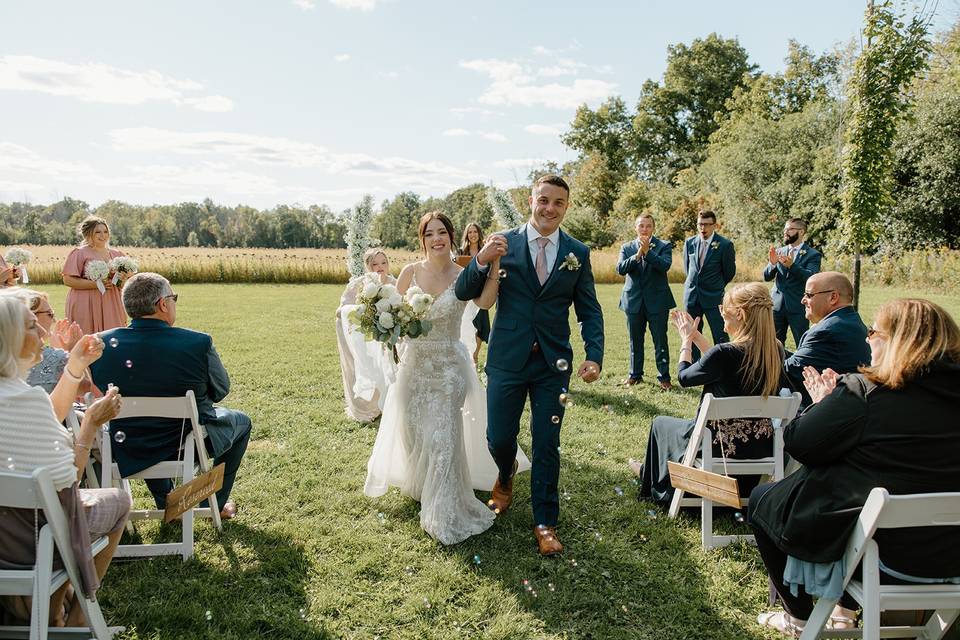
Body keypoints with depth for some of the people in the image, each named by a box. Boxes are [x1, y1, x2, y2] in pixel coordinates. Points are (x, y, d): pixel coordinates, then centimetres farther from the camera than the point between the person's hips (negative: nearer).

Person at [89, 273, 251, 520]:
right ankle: (215, 504, 35)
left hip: (127, 453, 4)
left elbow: (98, 390, 5)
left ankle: (167, 504, 46)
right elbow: (221, 390, -8)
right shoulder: (198, 343, -24)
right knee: (241, 421, 26)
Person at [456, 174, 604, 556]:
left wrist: (594, 355, -10)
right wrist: (481, 260, -25)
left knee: (547, 445, 7)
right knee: (499, 438, 7)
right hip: (507, 360, 0)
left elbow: (589, 311, 5)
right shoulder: (503, 244, -3)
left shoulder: (578, 253, 2)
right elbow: (464, 293, -6)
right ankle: (505, 479, 44)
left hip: (553, 364, 1)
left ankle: (545, 524, 23)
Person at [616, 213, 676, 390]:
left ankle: (664, 377, 9)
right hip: (634, 300, 3)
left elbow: (665, 265, -17)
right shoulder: (627, 248, 7)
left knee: (660, 341, 1)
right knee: (635, 340, 12)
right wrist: (637, 255, -21)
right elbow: (620, 269, -8)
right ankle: (635, 374, 23)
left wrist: (647, 251, -22)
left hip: (657, 300, -2)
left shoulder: (664, 246, 1)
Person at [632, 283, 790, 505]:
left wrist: (686, 341, 7)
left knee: (661, 423, 23)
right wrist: (696, 335, 17)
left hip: (723, 445, -7)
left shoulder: (725, 352, -27)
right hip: (762, 445, 7)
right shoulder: (776, 350, -5)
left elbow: (684, 377, -9)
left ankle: (650, 479, 48)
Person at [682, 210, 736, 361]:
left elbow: (729, 272, 2)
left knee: (720, 337, -3)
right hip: (691, 296, 4)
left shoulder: (725, 245, -8)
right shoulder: (689, 243, 5)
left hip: (713, 297, -4)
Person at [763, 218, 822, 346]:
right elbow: (766, 277, 5)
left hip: (798, 307, -4)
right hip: (777, 305, 4)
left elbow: (811, 277, -18)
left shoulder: (813, 255, -3)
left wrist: (792, 265, -32)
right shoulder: (779, 252, 11)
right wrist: (772, 263, -16)